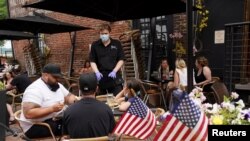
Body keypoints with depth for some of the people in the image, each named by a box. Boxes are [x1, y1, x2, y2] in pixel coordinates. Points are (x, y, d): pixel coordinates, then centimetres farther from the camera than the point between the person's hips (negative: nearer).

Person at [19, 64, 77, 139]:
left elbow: (69, 96, 16)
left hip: (56, 119, 8)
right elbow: (28, 114, -28)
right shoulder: (35, 89, -20)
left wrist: (74, 101, -7)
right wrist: (52, 109, -30)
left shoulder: (58, 86, 6)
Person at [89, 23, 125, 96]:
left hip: (114, 76, -1)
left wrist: (114, 71, -9)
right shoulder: (95, 45, 5)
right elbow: (92, 61, 5)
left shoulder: (117, 44, 4)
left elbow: (121, 60, 2)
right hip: (100, 77, 1)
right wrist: (97, 72, -11)